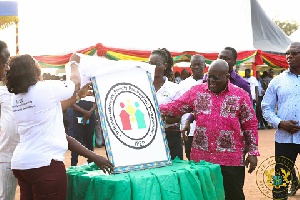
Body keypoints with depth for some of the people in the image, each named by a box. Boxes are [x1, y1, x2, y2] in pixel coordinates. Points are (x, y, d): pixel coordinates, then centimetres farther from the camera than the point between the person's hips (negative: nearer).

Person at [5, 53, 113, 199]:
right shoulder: (45, 89, -10)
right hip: (44, 164, -8)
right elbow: (75, 82, 8)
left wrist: (78, 95, 23)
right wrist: (74, 63, 25)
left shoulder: (16, 98, 12)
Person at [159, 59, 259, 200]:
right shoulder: (196, 91, 5)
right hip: (200, 157, 2)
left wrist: (253, 152, -2)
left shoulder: (240, 95, -1)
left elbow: (250, 125, 1)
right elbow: (175, 107, 4)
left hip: (231, 160, -2)